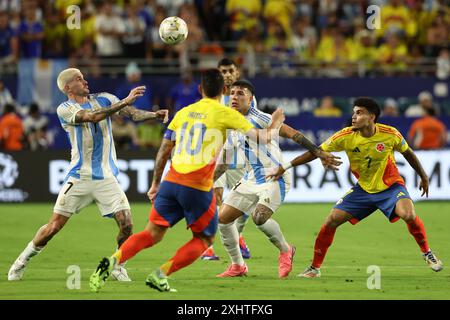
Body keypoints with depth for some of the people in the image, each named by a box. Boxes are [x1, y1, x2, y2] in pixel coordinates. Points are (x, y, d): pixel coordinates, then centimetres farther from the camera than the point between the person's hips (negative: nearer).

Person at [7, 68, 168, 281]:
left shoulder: (103, 99, 8)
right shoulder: (64, 109, -5)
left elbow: (133, 114, -3)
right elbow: (92, 116, -22)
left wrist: (154, 115, -23)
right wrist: (125, 101, -28)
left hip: (107, 177, 3)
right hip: (79, 177, -3)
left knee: (126, 224, -10)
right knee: (54, 225, -3)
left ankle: (117, 266, 11)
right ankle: (23, 260, 17)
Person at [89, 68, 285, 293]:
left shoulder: (183, 113, 14)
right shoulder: (225, 114, 1)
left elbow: (163, 151, 16)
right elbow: (262, 137, 0)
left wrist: (155, 185, 24)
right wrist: (274, 127, 22)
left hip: (171, 182, 4)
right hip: (198, 188, -4)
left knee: (152, 234, 10)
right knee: (204, 239, 13)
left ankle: (113, 261, -13)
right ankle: (161, 274, -3)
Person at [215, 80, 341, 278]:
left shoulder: (258, 118, -12)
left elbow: (292, 133, -15)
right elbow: (223, 162, 23)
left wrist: (319, 153, -21)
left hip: (274, 178, -8)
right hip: (250, 180, 8)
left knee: (259, 217, -28)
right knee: (222, 218, 1)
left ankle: (285, 250, 0)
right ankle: (237, 266, 15)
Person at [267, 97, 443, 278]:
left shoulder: (390, 134, -19)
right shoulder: (346, 136, -17)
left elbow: (408, 153, 1)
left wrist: (423, 177, 11)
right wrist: (285, 167, -13)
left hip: (391, 186, -2)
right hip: (363, 189, 2)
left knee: (409, 215, -29)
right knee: (331, 221, -9)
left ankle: (427, 253, -2)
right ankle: (314, 268, 7)